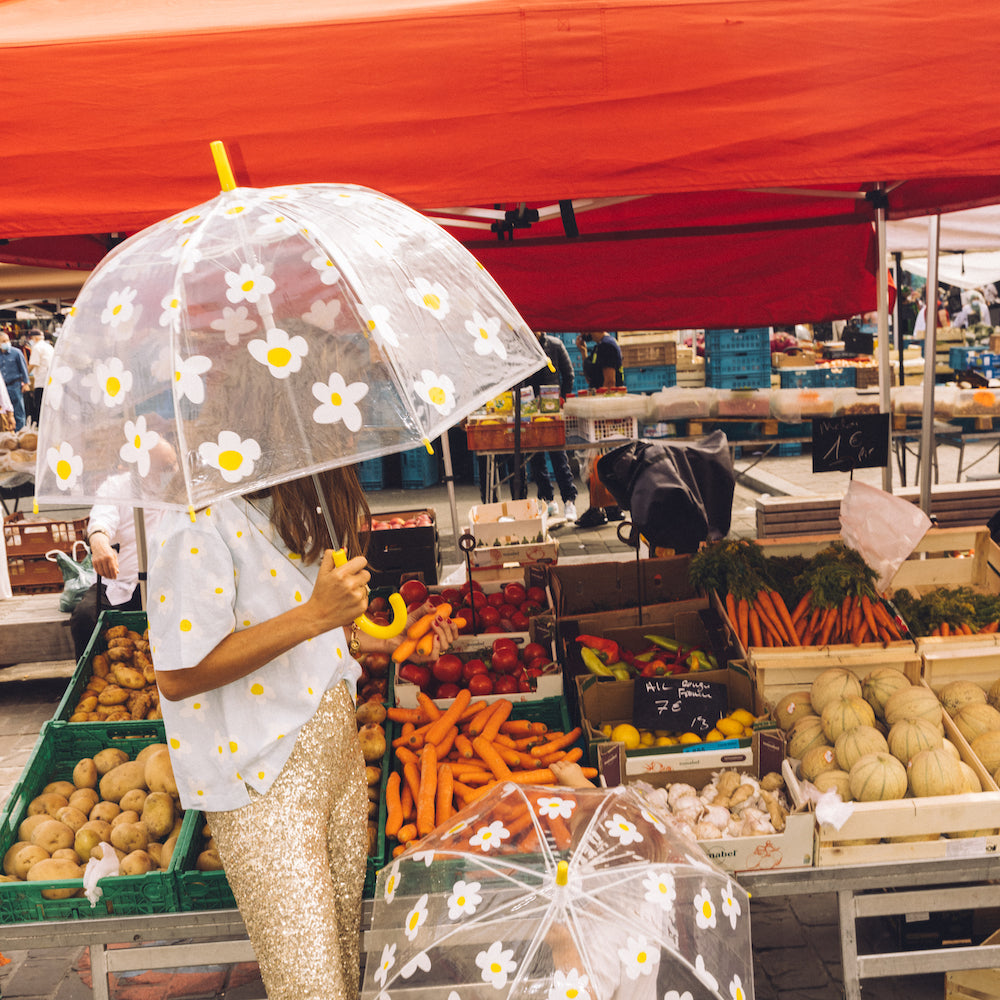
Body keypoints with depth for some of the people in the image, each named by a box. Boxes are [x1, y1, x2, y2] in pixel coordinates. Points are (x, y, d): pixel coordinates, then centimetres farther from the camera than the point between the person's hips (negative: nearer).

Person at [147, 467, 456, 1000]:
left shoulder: (293, 510, 10)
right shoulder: (197, 522, -20)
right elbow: (177, 676, -25)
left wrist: (391, 641, 15)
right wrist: (312, 615, -29)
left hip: (338, 752, 8)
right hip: (262, 782, -8)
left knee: (346, 938, 17)